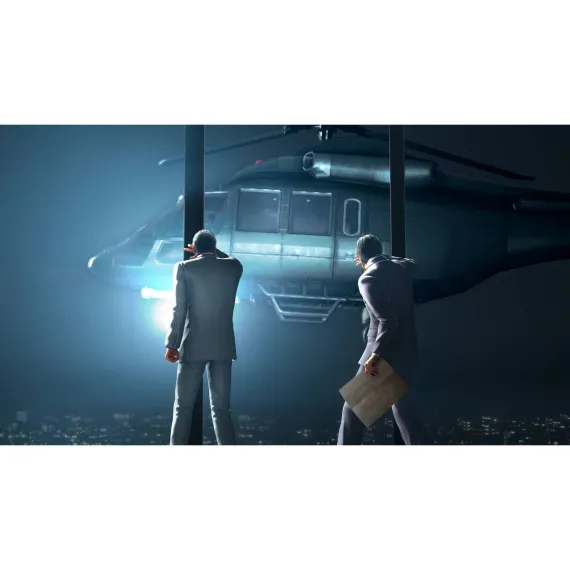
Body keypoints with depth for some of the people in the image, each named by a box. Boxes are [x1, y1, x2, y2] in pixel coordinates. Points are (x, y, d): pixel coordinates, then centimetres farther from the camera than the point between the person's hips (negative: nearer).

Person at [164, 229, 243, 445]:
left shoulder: (184, 268, -4)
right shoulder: (233, 267, 4)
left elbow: (179, 309, -8)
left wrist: (172, 344, -6)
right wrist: (213, 252, 31)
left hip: (193, 346, -3)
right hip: (223, 346, 3)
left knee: (183, 408, 4)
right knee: (221, 409, 7)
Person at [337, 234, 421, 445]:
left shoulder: (368, 279, -15)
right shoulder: (400, 267, 6)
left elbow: (388, 321, -23)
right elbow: (411, 263, 34)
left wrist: (376, 355, -21)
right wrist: (378, 261, 36)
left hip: (385, 352, -7)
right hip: (408, 350, 7)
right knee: (403, 405, 18)